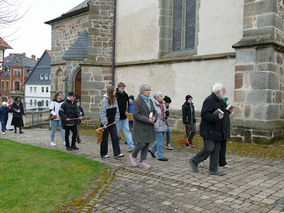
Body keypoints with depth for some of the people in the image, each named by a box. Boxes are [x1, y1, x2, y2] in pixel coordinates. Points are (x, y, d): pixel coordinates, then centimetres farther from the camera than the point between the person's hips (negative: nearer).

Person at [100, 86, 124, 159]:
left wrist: (116, 120, 4)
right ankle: (103, 154, 18)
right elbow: (102, 112, -16)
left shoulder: (114, 100, 6)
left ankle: (117, 153, 1)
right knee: (104, 138, 6)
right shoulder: (104, 100, -14)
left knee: (115, 137, 0)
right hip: (106, 123, -6)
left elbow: (117, 111, 12)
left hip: (112, 122, 6)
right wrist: (104, 123, -19)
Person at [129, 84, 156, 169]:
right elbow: (136, 115, -17)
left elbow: (154, 111, 19)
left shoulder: (150, 100, 12)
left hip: (149, 127, 7)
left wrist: (154, 117, -5)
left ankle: (142, 161, 18)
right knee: (141, 143, -8)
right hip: (140, 127, -7)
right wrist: (147, 120, -21)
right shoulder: (137, 101, -11)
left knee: (146, 144, 8)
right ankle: (133, 156, 19)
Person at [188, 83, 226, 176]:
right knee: (209, 148, -10)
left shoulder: (219, 101, 17)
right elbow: (204, 114, -23)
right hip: (208, 130, -10)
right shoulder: (209, 100, -16)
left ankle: (213, 169, 15)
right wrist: (216, 117, -27)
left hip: (216, 130, 10)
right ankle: (194, 161, 9)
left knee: (216, 149, 8)